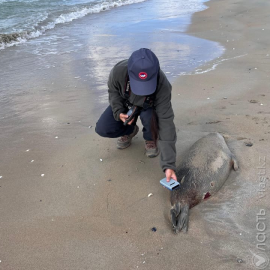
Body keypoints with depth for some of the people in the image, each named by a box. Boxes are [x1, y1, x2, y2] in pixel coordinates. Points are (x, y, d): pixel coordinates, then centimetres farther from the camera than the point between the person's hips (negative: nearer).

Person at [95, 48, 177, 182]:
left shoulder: (162, 86, -39)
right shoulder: (118, 71, -35)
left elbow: (166, 123, -40)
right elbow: (113, 91, -10)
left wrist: (169, 164, -44)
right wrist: (118, 112, -29)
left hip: (148, 107, -1)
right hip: (125, 105, 2)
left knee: (149, 116, -37)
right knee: (102, 129, -19)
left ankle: (151, 139, -1)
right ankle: (129, 131, 14)